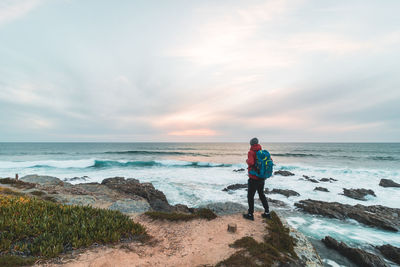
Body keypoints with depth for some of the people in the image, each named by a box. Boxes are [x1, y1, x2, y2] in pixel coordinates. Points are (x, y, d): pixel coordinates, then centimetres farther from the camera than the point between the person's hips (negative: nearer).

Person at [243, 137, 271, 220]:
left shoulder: (251, 152, -16)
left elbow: (251, 162, -31)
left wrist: (247, 161, -10)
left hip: (253, 178, -6)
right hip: (262, 178, 7)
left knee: (250, 196, 8)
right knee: (261, 194, 23)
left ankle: (250, 214, 18)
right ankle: (267, 213, 30)